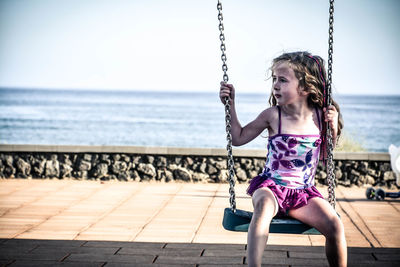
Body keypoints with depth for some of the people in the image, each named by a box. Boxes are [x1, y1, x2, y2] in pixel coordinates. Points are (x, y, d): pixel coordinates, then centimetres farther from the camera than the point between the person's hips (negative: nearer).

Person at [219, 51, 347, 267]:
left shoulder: (319, 116, 1)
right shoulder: (272, 115, -4)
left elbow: (327, 152, 17)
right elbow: (238, 138, 7)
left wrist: (333, 128, 0)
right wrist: (230, 105, -1)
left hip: (304, 192, 2)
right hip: (271, 186, -2)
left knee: (335, 226, -21)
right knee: (264, 205, -39)